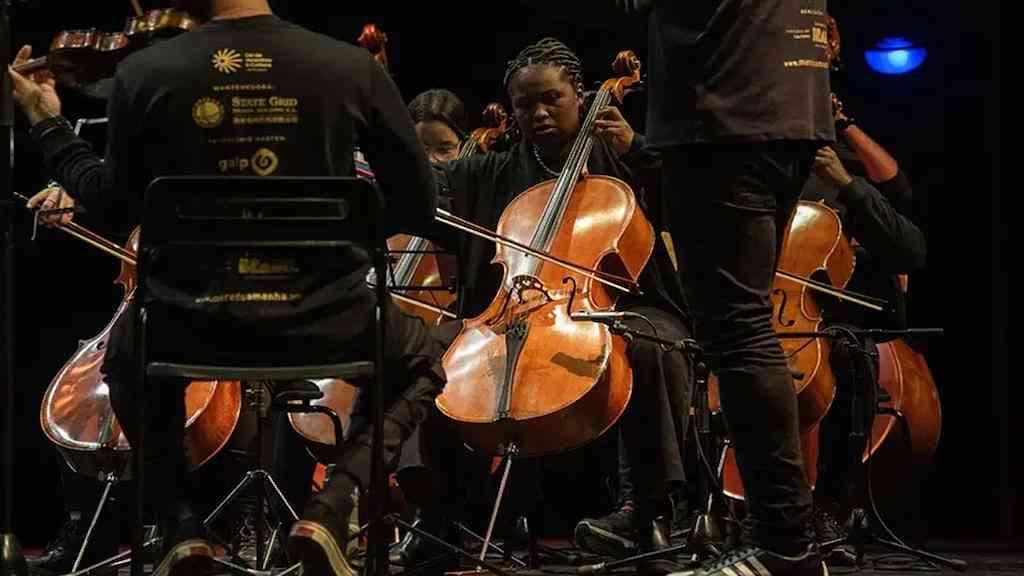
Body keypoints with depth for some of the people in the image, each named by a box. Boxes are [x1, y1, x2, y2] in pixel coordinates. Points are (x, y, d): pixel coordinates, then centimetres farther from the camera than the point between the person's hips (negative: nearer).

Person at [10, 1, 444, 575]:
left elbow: (114, 203, 7)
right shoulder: (350, 66, -8)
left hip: (195, 324, 1)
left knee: (128, 355, 37)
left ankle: (182, 523, 17)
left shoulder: (144, 73, -7)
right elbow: (419, 206, -1)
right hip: (324, 321, -1)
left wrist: (46, 122, 21)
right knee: (421, 362, 31)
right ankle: (332, 508, 6)